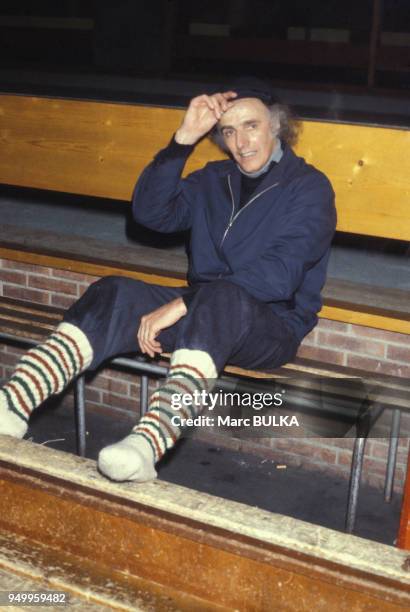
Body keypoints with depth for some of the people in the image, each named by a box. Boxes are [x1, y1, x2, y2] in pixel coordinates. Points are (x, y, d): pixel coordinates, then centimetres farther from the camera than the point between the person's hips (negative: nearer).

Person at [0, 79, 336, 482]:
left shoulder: (309, 187, -5)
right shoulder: (213, 179, 15)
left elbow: (280, 275, -20)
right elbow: (150, 212, 1)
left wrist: (181, 305, -26)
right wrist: (184, 139, -10)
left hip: (272, 324, -5)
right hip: (203, 312, 6)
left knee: (220, 298, -40)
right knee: (115, 294, -20)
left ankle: (149, 442, -58)